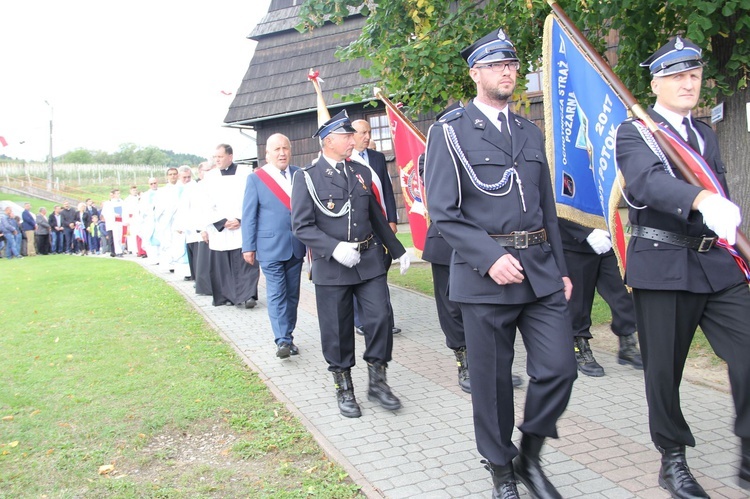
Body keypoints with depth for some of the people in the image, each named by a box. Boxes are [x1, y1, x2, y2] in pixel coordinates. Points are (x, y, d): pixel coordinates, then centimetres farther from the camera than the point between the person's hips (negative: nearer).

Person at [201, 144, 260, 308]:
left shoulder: (246, 172, 2)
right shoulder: (210, 176, 7)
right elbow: (208, 205, 4)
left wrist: (240, 220, -10)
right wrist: (222, 222, -7)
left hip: (243, 228, -2)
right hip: (218, 229, 2)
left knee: (245, 262, -8)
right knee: (220, 264, 4)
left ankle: (247, 296, -5)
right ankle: (224, 297, 13)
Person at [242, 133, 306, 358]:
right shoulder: (256, 179, -2)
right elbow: (248, 215, -1)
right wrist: (248, 246, -5)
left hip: (296, 246, 4)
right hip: (271, 247, -4)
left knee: (292, 294, 11)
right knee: (277, 295, -5)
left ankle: (288, 337, 22)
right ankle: (282, 341, -3)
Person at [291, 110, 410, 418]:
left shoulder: (362, 172, 11)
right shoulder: (307, 178, -4)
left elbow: (376, 216, 18)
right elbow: (302, 226, -9)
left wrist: (397, 251, 20)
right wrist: (335, 248, -21)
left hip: (369, 260, 4)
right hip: (331, 266, -4)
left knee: (379, 319, 0)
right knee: (337, 331, 5)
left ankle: (377, 382, 19)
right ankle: (343, 388, 24)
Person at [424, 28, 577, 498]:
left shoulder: (530, 132, 16)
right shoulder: (450, 132, -1)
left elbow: (548, 208, 19)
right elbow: (443, 212, -8)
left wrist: (561, 268, 15)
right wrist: (490, 258, -18)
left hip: (541, 270, 5)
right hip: (485, 274, -5)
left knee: (559, 369, 1)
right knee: (493, 380, 5)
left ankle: (529, 457, 26)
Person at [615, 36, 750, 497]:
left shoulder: (705, 134, 18)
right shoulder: (634, 132, -3)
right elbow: (649, 183, -24)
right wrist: (703, 200, -40)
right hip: (663, 265, -5)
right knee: (664, 369, 5)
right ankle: (673, 460, 23)